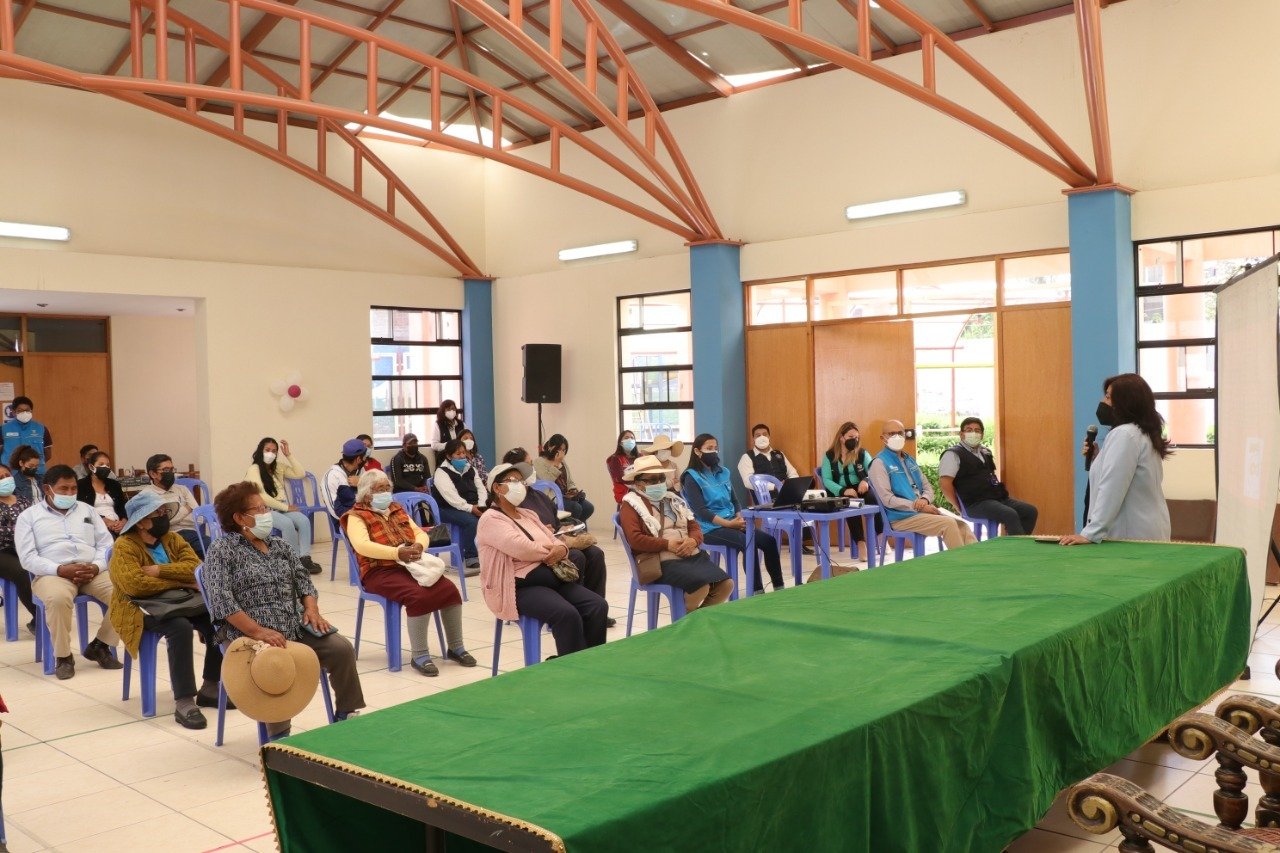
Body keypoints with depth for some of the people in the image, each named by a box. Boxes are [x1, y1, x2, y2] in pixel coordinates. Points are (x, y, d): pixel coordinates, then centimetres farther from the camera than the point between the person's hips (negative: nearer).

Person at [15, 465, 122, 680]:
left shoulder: (87, 510, 20)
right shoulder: (29, 516, 10)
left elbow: (106, 544, 13)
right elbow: (28, 558, -1)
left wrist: (96, 567, -9)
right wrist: (60, 570, -17)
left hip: (93, 571, 3)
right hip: (52, 573, -3)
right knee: (58, 598, -40)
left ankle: (99, 646, -4)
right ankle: (63, 656, -17)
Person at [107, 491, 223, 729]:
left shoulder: (173, 539, 9)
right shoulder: (124, 547, -9)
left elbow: (195, 568, -5)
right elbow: (135, 584, -25)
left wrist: (160, 570, -18)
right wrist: (179, 582, -17)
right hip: (141, 609, -6)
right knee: (180, 627, -36)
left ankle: (210, 688, -6)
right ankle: (184, 702, -33)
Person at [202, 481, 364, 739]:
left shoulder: (279, 545, 18)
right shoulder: (221, 550, -2)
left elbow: (303, 579, 17)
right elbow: (222, 601, -13)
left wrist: (311, 609, -4)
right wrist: (258, 631, -22)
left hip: (297, 625, 6)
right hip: (250, 633, -6)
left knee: (341, 648, -15)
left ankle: (346, 713, 2)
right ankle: (278, 736, -21)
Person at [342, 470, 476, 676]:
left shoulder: (397, 510, 24)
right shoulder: (356, 516, 3)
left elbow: (421, 533, 18)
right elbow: (362, 545, -16)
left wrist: (418, 546, -7)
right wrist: (397, 553, -25)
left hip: (411, 565, 6)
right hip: (381, 571, -6)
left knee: (449, 589, -17)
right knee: (419, 595, -32)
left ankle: (456, 647, -3)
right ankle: (419, 656, -22)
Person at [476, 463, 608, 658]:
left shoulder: (528, 514, 22)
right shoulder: (490, 519, -5)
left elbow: (555, 542, 16)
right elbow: (521, 549, -18)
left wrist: (561, 550, -9)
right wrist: (552, 551, -2)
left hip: (550, 576, 8)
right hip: (520, 585, -8)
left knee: (598, 606, -13)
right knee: (567, 614, -32)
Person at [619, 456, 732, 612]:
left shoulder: (672, 499, 24)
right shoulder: (631, 504, 2)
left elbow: (694, 526, 19)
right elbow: (634, 539, -11)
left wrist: (693, 541, -5)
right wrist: (667, 545, -16)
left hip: (692, 555, 7)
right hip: (663, 561, -7)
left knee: (726, 584, -13)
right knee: (701, 586, -30)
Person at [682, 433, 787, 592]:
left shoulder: (723, 472, 16)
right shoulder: (692, 477, -6)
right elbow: (700, 511, -14)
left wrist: (740, 518, -5)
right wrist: (728, 523, -20)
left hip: (732, 523, 7)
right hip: (710, 528, -7)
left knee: (769, 541, -10)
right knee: (748, 544, -29)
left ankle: (779, 586, -3)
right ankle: (757, 590, -25)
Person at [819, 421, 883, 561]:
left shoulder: (862, 453, 12)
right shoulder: (829, 456, 6)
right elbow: (826, 480, -3)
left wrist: (866, 481, -23)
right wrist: (843, 490, -20)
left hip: (861, 489, 2)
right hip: (840, 493, -2)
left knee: (873, 498, -33)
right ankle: (861, 543, -35)